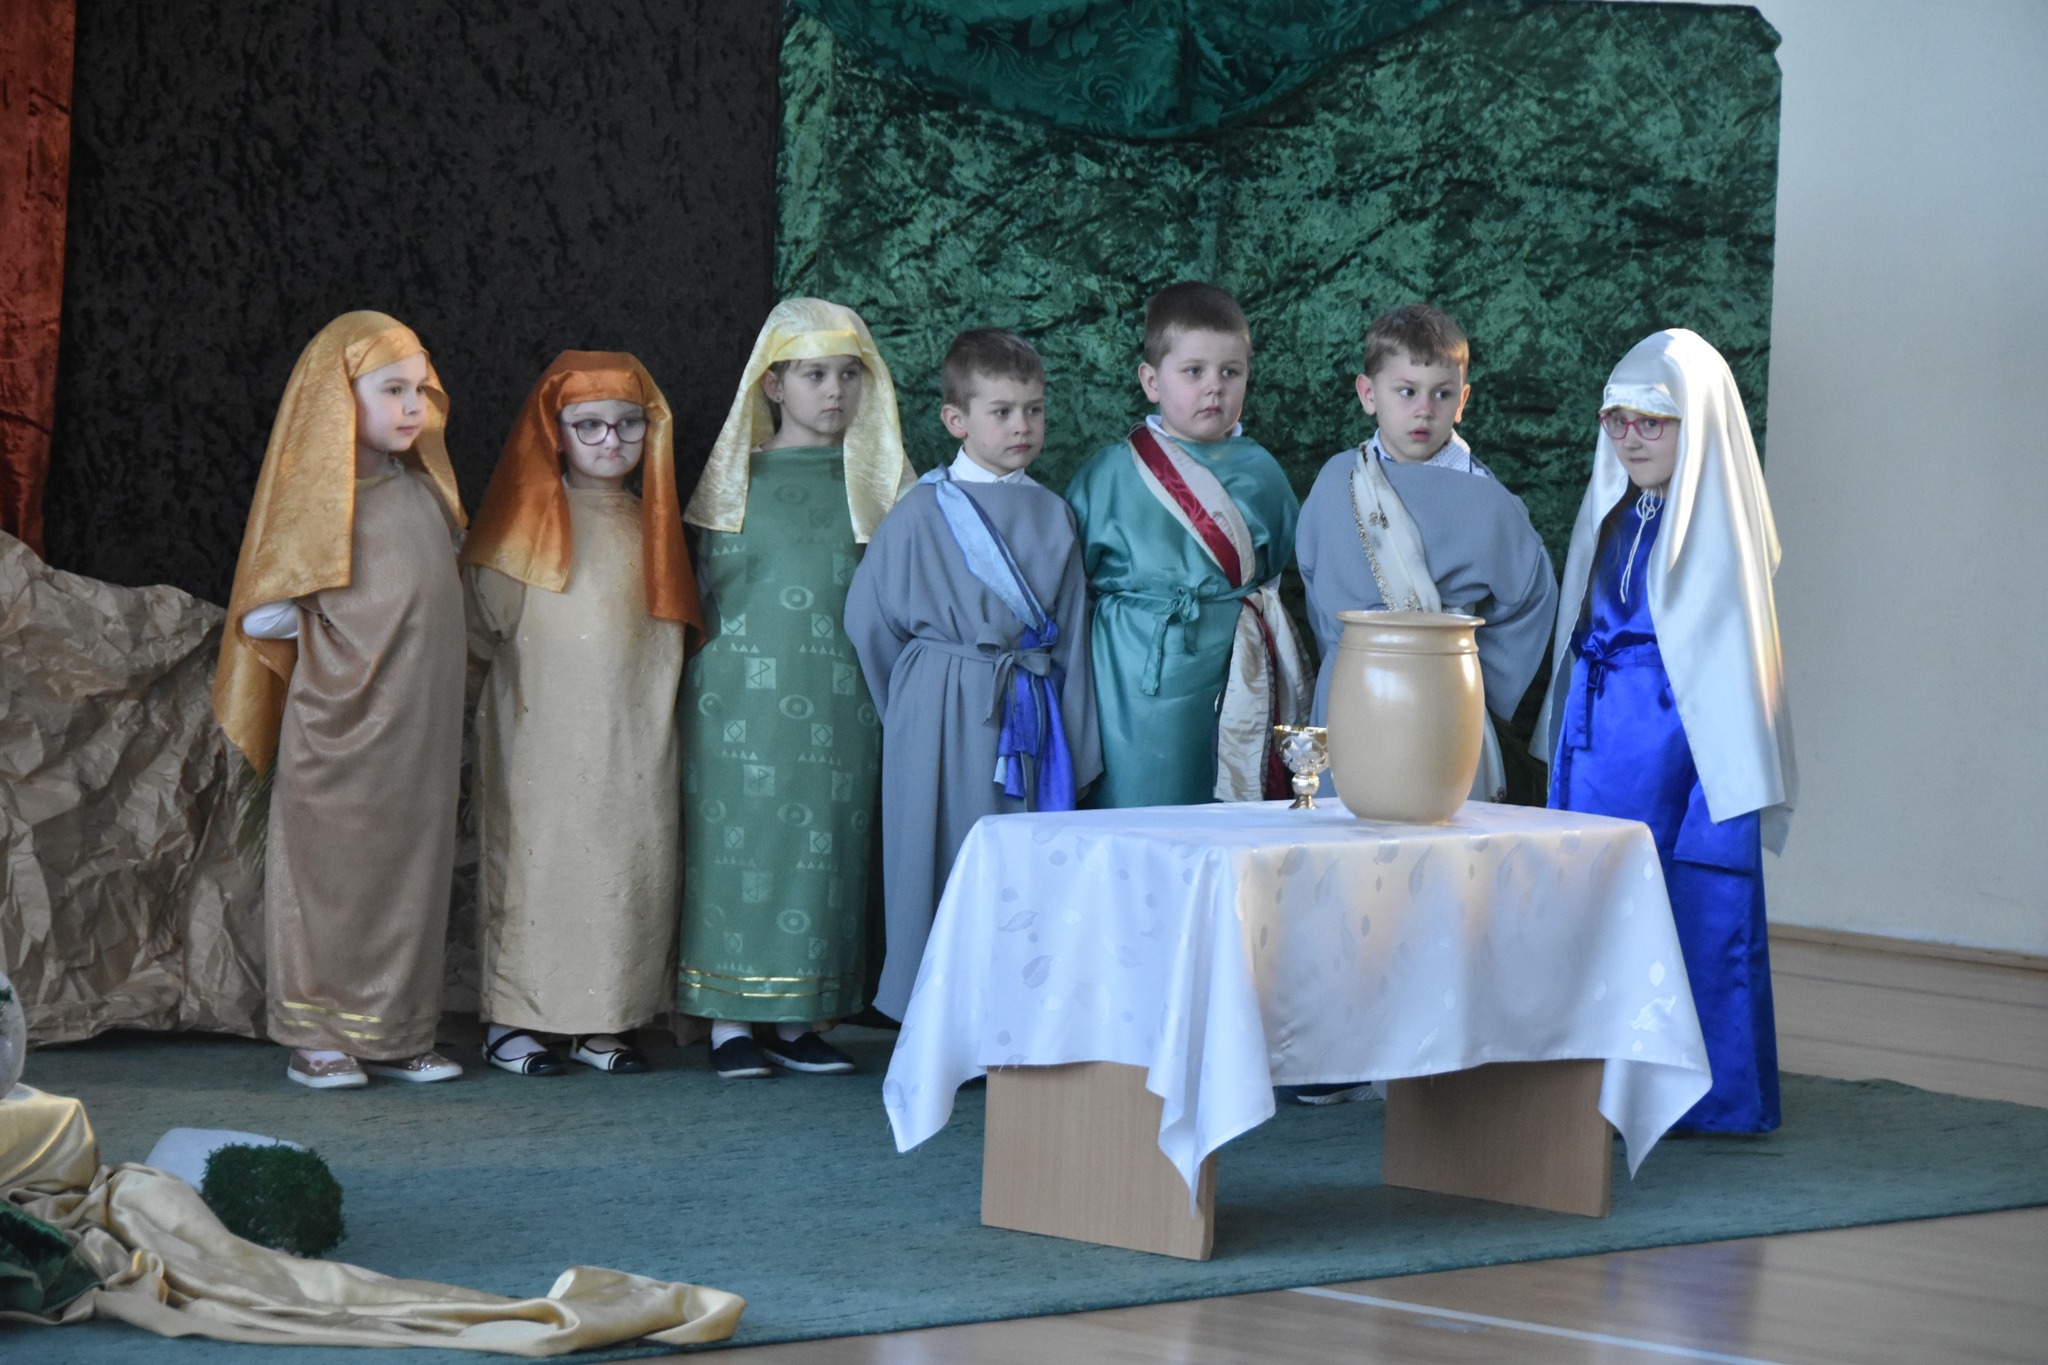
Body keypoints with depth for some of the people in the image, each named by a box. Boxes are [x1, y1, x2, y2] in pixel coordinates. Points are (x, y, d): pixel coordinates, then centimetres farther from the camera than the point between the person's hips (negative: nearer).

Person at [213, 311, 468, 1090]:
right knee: (333, 873, -1)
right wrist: (336, 630, -6)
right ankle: (317, 1040, 6)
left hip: (418, 731, 7)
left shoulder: (420, 487, 10)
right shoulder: (320, 496, -10)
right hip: (344, 728, -7)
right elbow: (263, 616, -10)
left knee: (411, 869, 8)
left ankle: (395, 1034, 14)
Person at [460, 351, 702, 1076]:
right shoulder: (526, 522, 0)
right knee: (536, 860, -5)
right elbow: (485, 627, 2)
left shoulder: (650, 525, 14)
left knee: (631, 865, 1)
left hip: (633, 737, 4)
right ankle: (515, 1018, 4)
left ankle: (604, 1021, 9)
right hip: (542, 736, -4)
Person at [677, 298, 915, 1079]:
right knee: (737, 846, -3)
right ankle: (729, 1021, 2)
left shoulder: (874, 481, 9)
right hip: (743, 698, -1)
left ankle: (796, 1021, 8)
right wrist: (708, 684, 0)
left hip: (837, 700, 2)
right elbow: (703, 590, 9)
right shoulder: (735, 479, 6)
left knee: (826, 852, 1)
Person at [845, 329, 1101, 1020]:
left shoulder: (1053, 515, 7)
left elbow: (1072, 631, 9)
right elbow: (869, 619, 1)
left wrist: (1077, 747, 7)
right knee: (939, 867, -1)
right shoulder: (922, 512, -4)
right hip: (944, 722, -3)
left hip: (1031, 715, 3)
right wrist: (915, 703, 7)